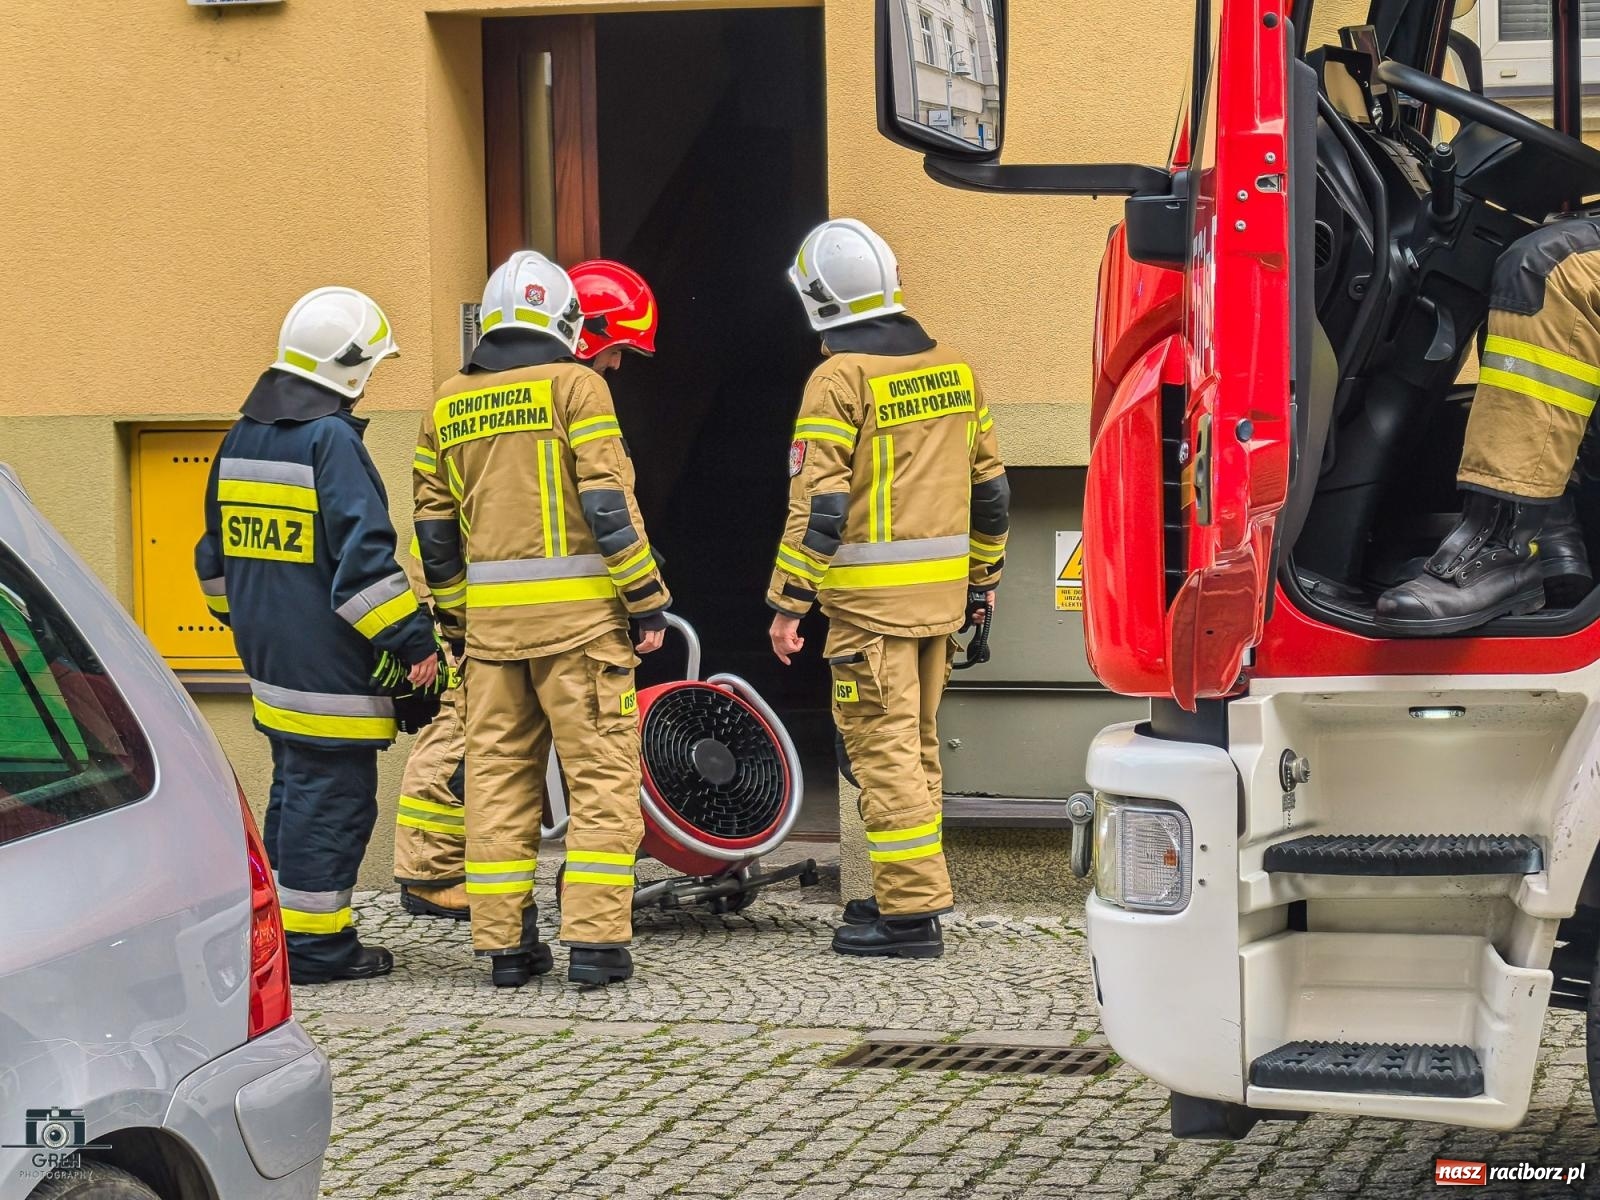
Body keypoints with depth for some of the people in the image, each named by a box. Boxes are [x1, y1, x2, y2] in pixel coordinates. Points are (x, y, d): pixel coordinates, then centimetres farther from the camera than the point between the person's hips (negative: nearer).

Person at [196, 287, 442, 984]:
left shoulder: (241, 439, 13)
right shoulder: (331, 440, -15)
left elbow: (216, 552, 21)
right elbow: (364, 554, -20)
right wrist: (413, 641, -16)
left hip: (269, 659, 9)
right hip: (328, 665, -9)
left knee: (294, 790, 18)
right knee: (333, 798, -3)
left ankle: (278, 928, 23)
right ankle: (313, 945, -1)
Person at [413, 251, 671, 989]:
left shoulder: (449, 406, 11)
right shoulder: (574, 386, -5)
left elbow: (435, 528, 13)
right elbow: (609, 506, -11)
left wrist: (455, 622, 21)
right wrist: (648, 601, -5)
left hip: (491, 619, 5)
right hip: (578, 615, -5)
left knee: (499, 778, 9)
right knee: (601, 775, 0)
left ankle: (505, 944, 9)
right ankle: (594, 938, -5)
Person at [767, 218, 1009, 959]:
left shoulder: (839, 379, -13)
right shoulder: (952, 369, 10)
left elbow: (818, 503, -16)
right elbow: (989, 486, 15)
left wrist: (788, 602, -13)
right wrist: (983, 577, 25)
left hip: (870, 596, -7)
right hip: (940, 593, 7)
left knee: (884, 750, -4)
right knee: (915, 743, 17)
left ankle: (911, 911, -5)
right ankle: (909, 889, 25)